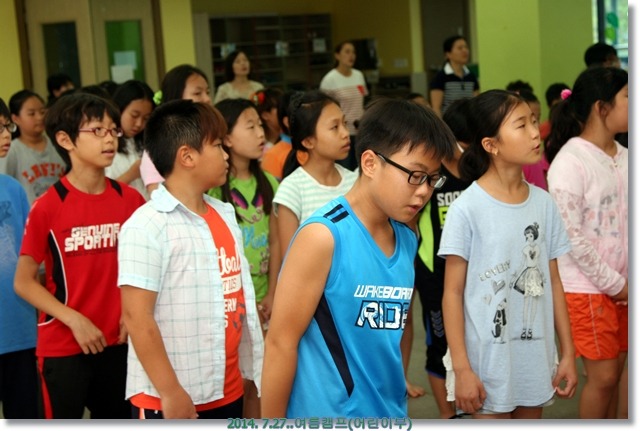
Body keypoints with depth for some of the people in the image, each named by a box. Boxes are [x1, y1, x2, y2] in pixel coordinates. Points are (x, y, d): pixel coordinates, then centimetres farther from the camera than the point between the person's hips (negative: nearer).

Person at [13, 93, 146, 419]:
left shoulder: (130, 200, 0)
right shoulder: (48, 206, -13)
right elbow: (23, 282, -9)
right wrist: (75, 320, -18)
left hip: (117, 342, 4)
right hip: (62, 347, -4)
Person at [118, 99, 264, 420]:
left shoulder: (225, 215, 8)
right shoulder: (146, 226, -15)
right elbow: (137, 317, -19)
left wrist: (257, 368, 11)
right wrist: (170, 392, -19)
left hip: (226, 392, 8)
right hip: (167, 399, -7)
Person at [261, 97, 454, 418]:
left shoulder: (408, 241, 4)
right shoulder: (323, 236, -15)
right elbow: (281, 343, -14)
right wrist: (272, 421, -11)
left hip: (390, 413, 6)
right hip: (326, 412, -6)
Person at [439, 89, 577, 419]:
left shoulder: (544, 203, 2)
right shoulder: (466, 209, -13)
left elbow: (553, 281, 7)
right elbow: (453, 292, -10)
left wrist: (568, 353, 8)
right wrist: (461, 368, -12)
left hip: (537, 358, 5)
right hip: (488, 360, -5)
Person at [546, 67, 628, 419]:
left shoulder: (623, 157, 6)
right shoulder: (570, 162, -17)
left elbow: (628, 223, 10)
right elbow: (571, 236, -18)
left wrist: (625, 281, 1)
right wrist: (613, 284, -12)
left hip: (622, 284, 6)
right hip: (587, 287, -6)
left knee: (613, 371, 12)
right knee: (603, 376, 0)